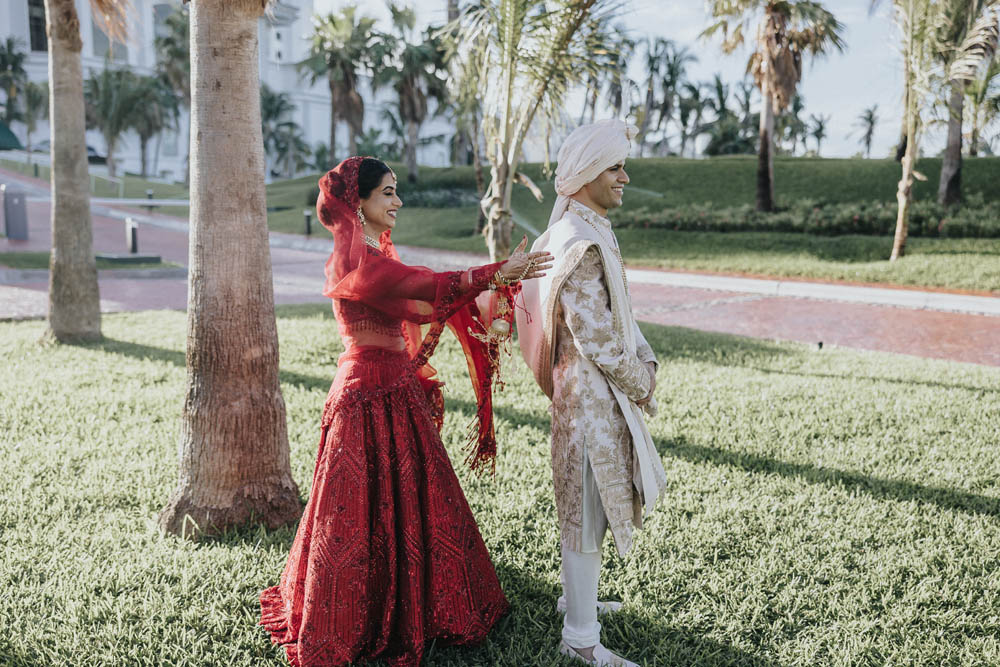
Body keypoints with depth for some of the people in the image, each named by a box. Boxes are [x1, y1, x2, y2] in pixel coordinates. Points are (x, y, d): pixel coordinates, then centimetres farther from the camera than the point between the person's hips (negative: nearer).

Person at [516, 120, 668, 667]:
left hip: (604, 390, 10)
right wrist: (640, 383, -8)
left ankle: (578, 598, 40)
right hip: (591, 395, -10)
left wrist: (644, 361, 7)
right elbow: (596, 340, -22)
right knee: (587, 514, 1)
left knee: (588, 507, 22)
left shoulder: (591, 233, 11)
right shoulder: (579, 243, -22)